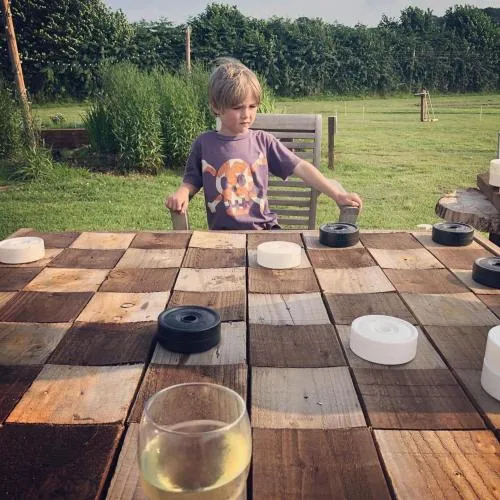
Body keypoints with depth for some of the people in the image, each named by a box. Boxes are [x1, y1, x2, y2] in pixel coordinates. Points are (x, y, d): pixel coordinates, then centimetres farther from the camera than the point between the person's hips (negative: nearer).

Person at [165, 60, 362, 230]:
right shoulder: (204, 144, 3)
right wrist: (181, 194, -12)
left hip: (263, 228, 1)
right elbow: (191, 181, 12)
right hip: (222, 232, -1)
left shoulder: (263, 141, 3)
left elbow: (300, 168, -1)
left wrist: (337, 195, -9)